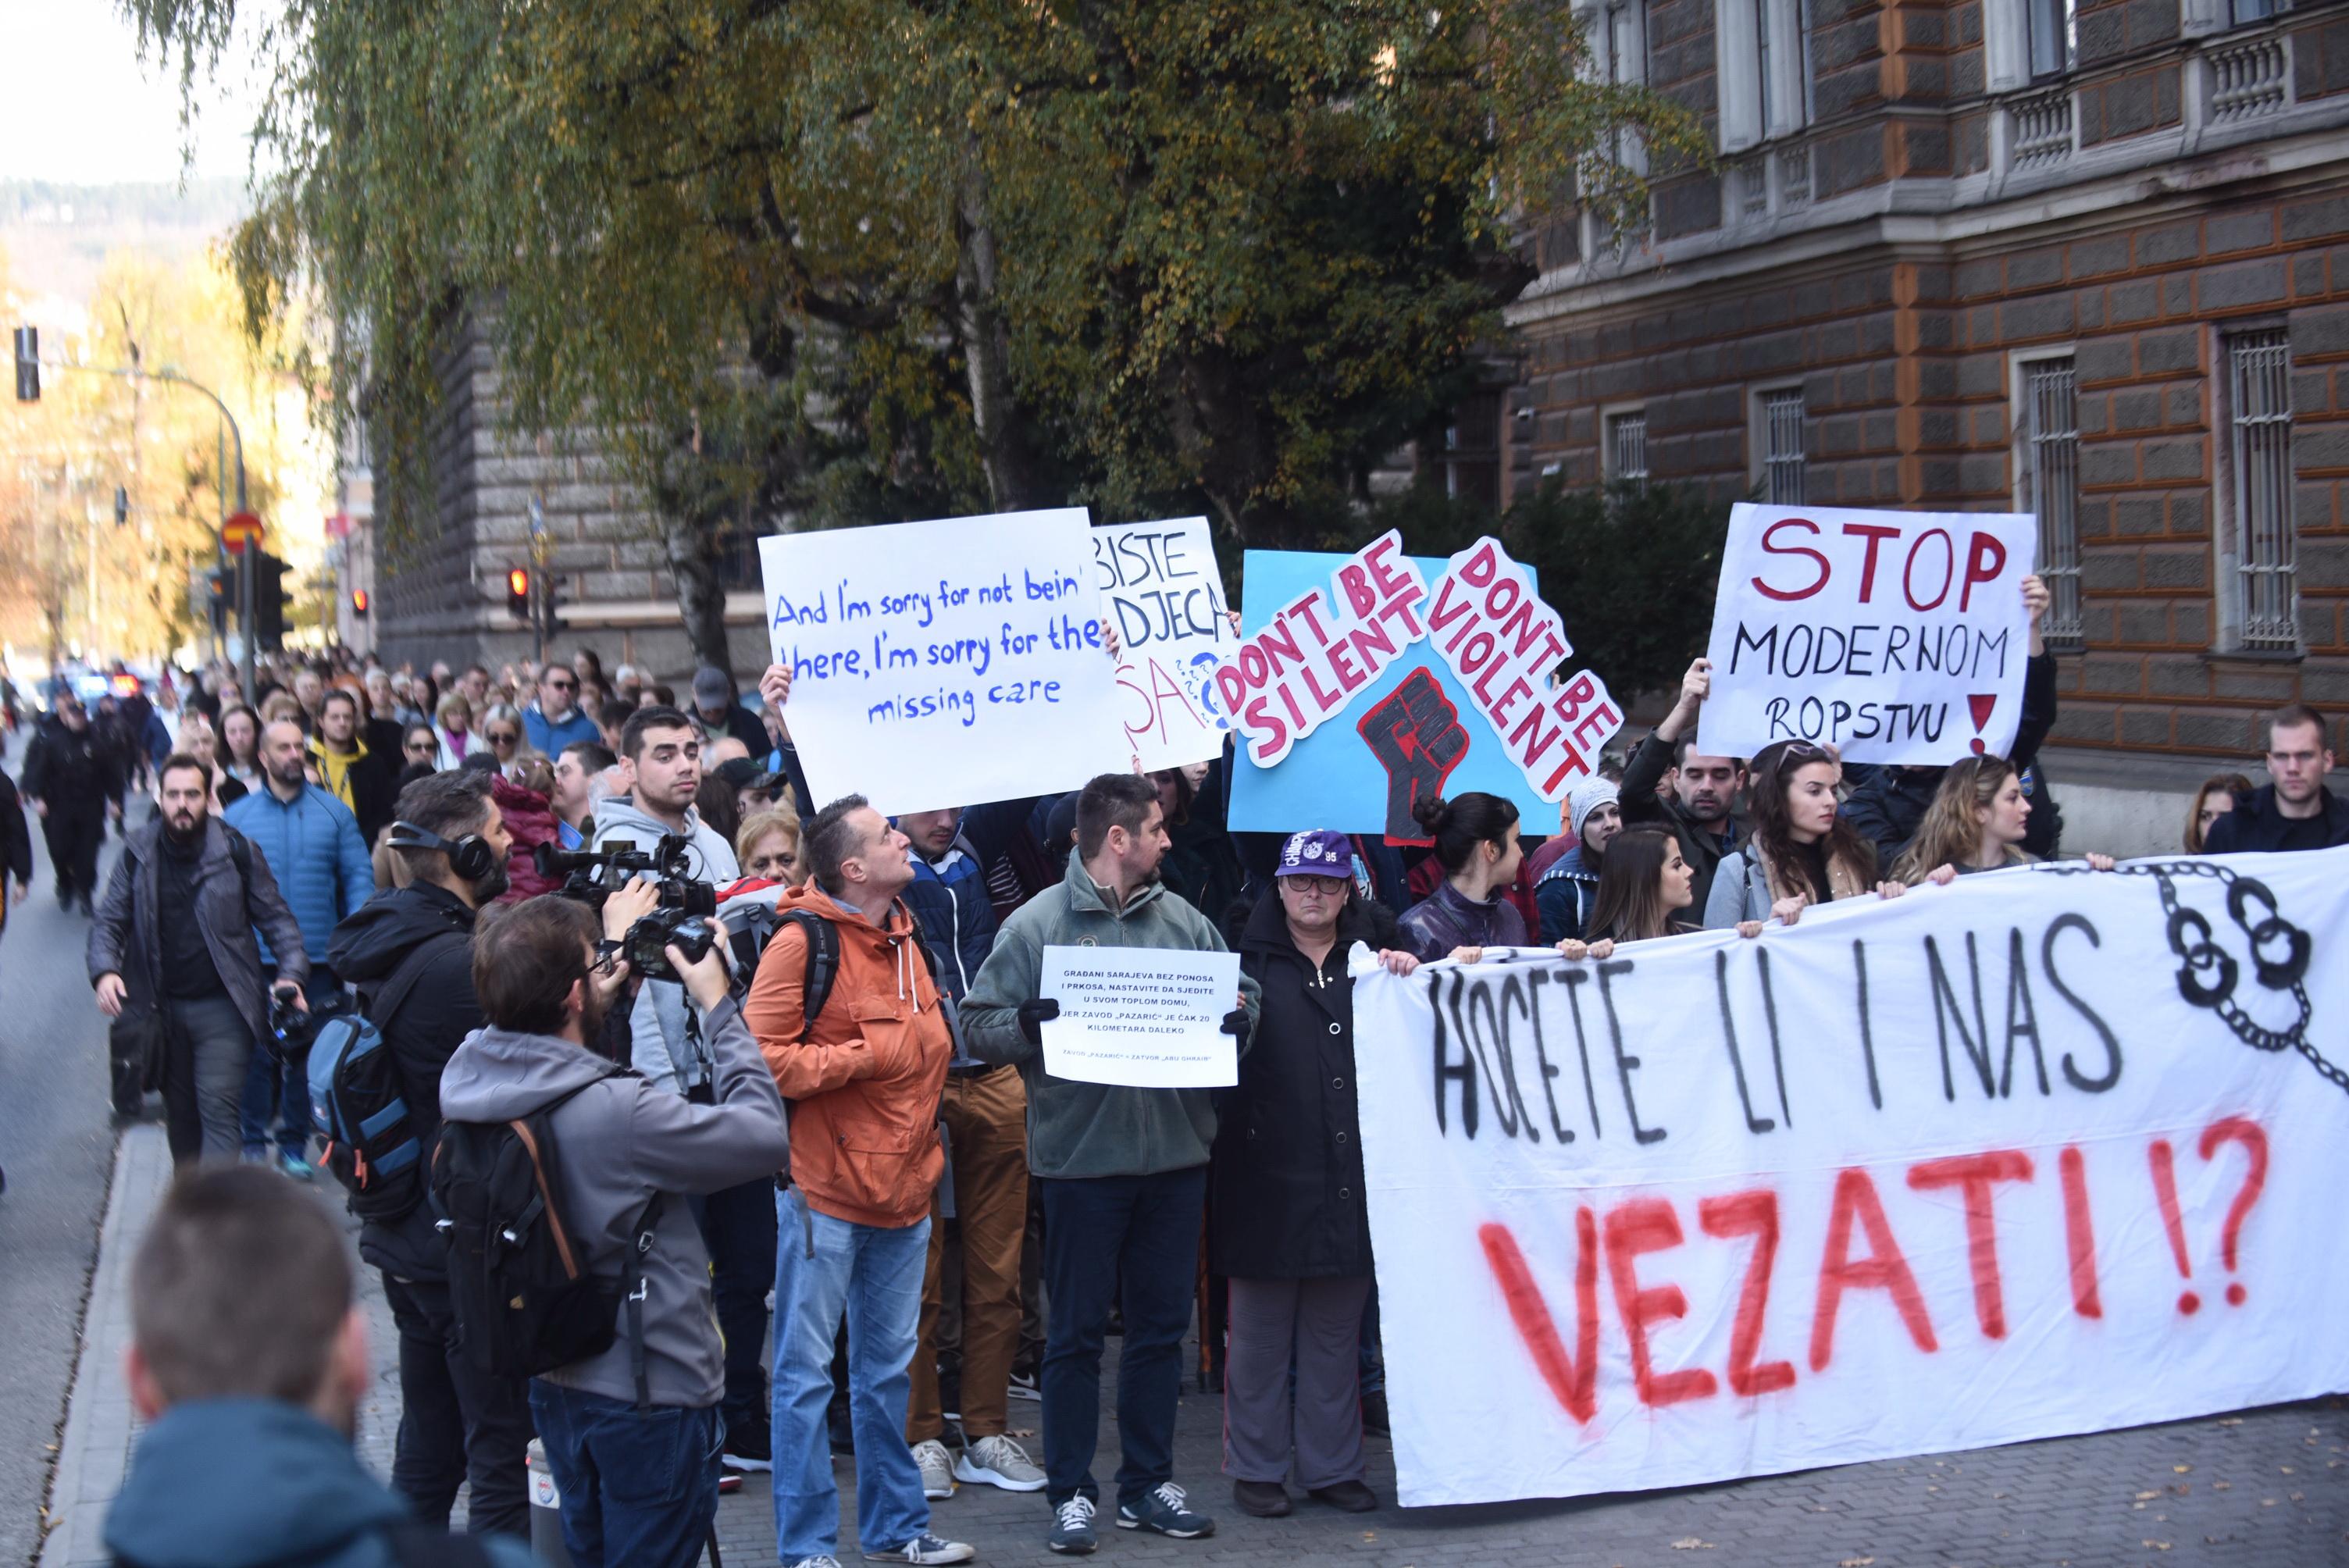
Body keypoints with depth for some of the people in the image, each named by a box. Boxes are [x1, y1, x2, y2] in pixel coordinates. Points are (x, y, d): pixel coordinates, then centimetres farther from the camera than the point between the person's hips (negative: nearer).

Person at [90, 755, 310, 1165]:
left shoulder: (235, 850, -3)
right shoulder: (139, 854, 2)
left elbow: (275, 917, 2)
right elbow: (109, 922, 6)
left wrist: (292, 973, -13)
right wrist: (104, 971, -13)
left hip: (222, 1006, -3)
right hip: (162, 1006, 3)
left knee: (219, 1109, -12)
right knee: (179, 1112, 14)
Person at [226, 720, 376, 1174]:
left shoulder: (334, 813, 3)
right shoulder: (237, 816, 3)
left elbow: (359, 876, 3)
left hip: (318, 960, 1)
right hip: (256, 959, -1)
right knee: (257, 1054, 0)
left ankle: (294, 1143, 19)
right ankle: (253, 1142, 13)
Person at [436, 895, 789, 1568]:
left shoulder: (465, 1079, -8)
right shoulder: (615, 1112, -30)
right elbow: (767, 1137, -20)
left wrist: (602, 1005, 2)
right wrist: (718, 1007, -13)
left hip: (555, 1380, 7)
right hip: (651, 1396, -7)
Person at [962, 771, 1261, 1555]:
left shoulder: (1184, 920, 8)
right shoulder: (1037, 923, -5)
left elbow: (1242, 992, 16)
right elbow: (978, 1025, -4)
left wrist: (1238, 1011, -6)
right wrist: (1037, 1022, -22)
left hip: (1176, 1154, 5)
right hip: (1082, 1158, -4)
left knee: (1160, 1326, 12)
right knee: (1076, 1332, 3)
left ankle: (1147, 1483, 23)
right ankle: (1071, 1493, 13)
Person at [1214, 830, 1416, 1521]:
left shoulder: (1371, 961, 14)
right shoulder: (1252, 960, 3)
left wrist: (1408, 981, -1)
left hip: (1348, 1176, 3)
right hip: (1269, 1174, -3)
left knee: (1337, 1333, 10)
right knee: (1260, 1331, 3)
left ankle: (1332, 1466, 19)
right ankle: (1256, 1468, 13)